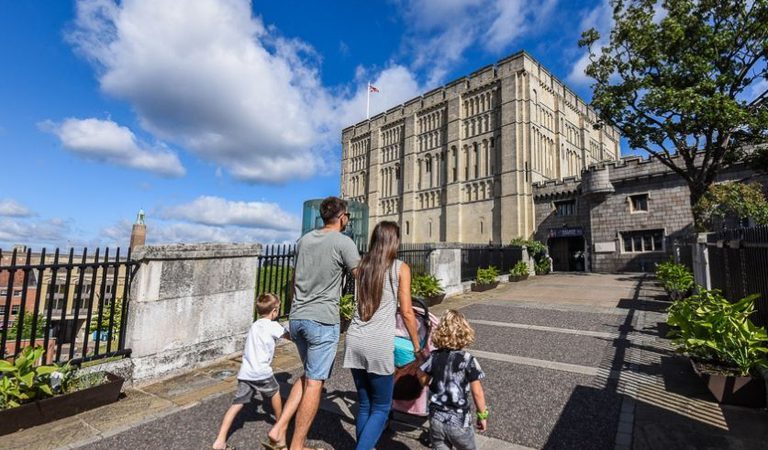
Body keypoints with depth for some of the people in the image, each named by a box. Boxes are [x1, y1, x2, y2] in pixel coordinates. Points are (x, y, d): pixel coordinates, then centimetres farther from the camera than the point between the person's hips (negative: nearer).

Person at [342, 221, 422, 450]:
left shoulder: (362, 266, 10)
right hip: (379, 344, -5)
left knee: (364, 404, 19)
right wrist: (417, 346, 9)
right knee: (381, 408, 12)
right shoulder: (401, 268, -3)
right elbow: (406, 313, -3)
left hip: (354, 340, 5)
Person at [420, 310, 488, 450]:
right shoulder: (468, 360, -15)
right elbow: (477, 393, -9)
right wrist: (482, 415, 6)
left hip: (436, 419, 2)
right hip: (458, 422, -2)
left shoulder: (433, 357, -6)